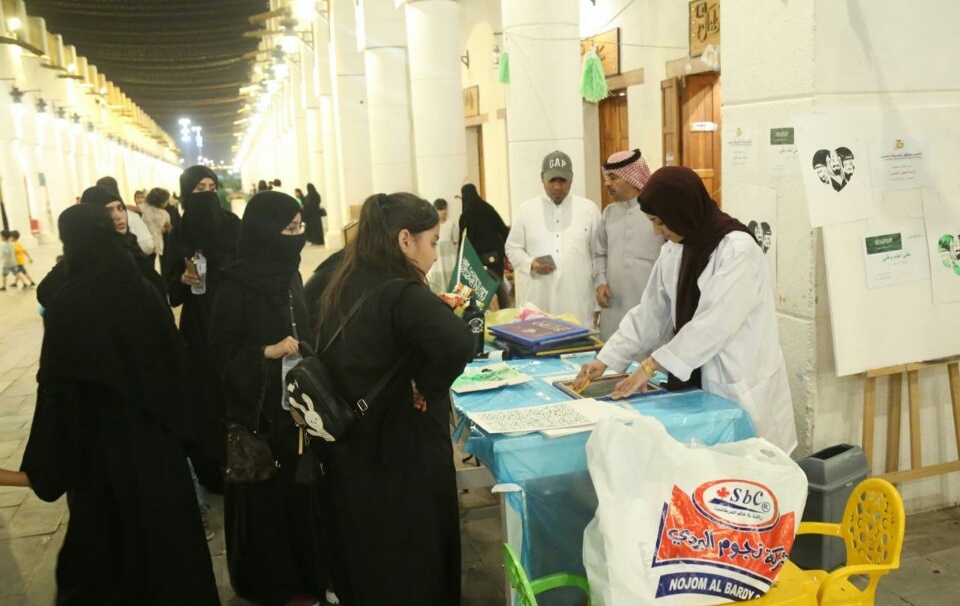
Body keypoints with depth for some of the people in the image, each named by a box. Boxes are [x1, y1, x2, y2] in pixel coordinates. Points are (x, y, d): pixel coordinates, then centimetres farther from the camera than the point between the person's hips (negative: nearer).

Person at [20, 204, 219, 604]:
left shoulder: (67, 305, -18)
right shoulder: (143, 290, -6)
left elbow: (58, 390, -17)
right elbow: (176, 365, 0)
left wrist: (44, 467, -8)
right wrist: (186, 428, 11)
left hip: (101, 443, -4)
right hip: (155, 435, 4)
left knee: (107, 537, 15)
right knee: (164, 524, 19)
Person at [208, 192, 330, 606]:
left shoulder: (289, 275, 4)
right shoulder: (236, 286, -16)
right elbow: (221, 352, -15)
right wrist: (268, 352, -25)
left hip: (296, 404, 6)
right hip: (259, 411, -6)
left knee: (301, 487, 14)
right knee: (267, 495, 7)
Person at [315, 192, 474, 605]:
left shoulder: (341, 289, 2)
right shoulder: (401, 294, -23)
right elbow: (459, 345, -40)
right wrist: (426, 388, -22)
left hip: (350, 453, 8)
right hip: (405, 456, -8)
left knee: (365, 567, 25)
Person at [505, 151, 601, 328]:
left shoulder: (589, 209, 6)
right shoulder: (526, 209, 7)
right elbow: (512, 248, 10)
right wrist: (531, 264, -10)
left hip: (577, 301, 0)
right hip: (537, 300, 1)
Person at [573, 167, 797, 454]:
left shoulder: (738, 249, -19)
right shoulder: (674, 250, 4)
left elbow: (714, 323, -24)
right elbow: (650, 313, 5)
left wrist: (651, 365, -22)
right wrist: (606, 359, -2)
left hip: (741, 385, -6)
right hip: (696, 379, 6)